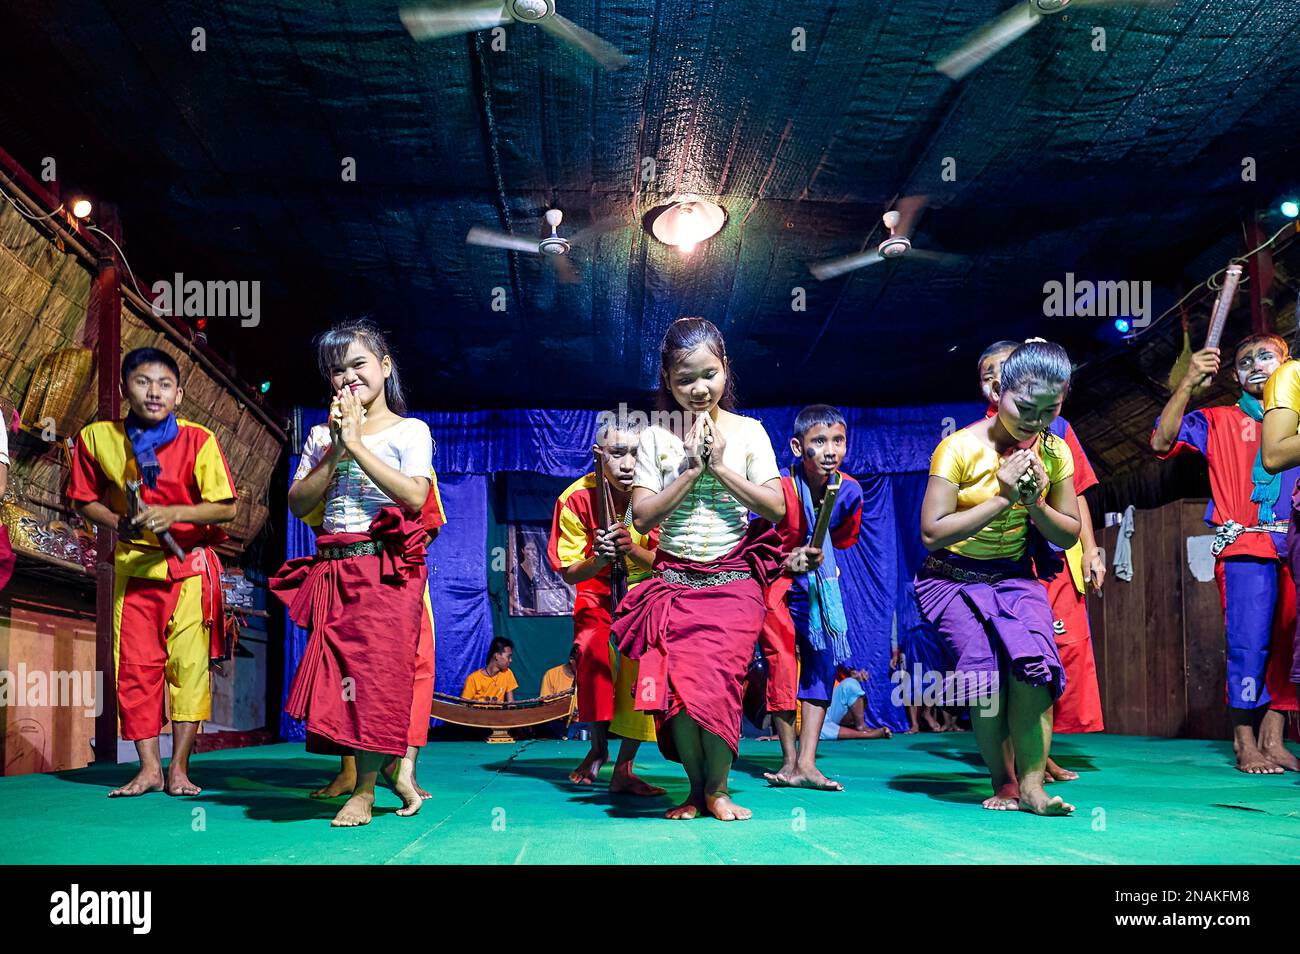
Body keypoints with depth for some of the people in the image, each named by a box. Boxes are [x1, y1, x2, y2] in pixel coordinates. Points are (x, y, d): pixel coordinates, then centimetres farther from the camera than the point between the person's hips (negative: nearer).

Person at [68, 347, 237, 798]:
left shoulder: (198, 440, -8)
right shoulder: (97, 438, -1)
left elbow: (226, 508, -8)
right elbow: (85, 500, 11)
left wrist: (172, 514, -21)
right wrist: (118, 522, -8)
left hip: (190, 565, -2)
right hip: (132, 566, 3)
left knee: (189, 663, -5)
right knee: (135, 665, 2)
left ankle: (179, 766, 5)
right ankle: (149, 767, 11)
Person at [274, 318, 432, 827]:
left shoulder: (409, 431, 1)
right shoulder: (322, 435, 15)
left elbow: (414, 496, -15)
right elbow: (298, 504, 6)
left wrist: (357, 443, -12)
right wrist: (334, 452, -6)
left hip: (386, 568, -5)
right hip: (334, 569, 5)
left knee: (377, 667, -9)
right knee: (340, 669, 0)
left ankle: (364, 789, 0)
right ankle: (397, 768, 12)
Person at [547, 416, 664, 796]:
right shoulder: (576, 498, -21)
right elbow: (569, 573, -13)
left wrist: (632, 548, -37)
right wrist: (599, 558, -35)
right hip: (597, 590, 0)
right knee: (592, 652, -25)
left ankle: (624, 768, -10)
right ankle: (598, 748, -2)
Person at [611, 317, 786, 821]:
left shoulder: (748, 431, 4)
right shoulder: (656, 437, 4)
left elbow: (776, 506, -3)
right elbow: (642, 516, -4)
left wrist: (721, 467, -10)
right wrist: (691, 470, -11)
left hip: (734, 583, -1)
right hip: (675, 581, 1)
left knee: (715, 682, -13)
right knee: (677, 685, -8)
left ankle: (718, 788, 10)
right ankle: (696, 788, 14)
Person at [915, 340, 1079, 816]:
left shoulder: (1055, 451, 0)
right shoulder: (960, 447, -15)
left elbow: (1068, 535, 6)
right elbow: (932, 532, -20)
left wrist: (1036, 503, -14)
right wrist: (1002, 499, -23)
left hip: (1015, 576, 3)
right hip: (954, 578, -3)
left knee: (1033, 662, -21)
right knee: (986, 670, -19)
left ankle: (1031, 784, -12)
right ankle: (1003, 784, -1)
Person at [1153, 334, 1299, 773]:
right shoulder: (1219, 421, 8)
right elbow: (1162, 441, -5)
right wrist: (1188, 382, -10)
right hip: (1245, 548, -3)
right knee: (1249, 643, -8)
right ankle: (1245, 745, -1)